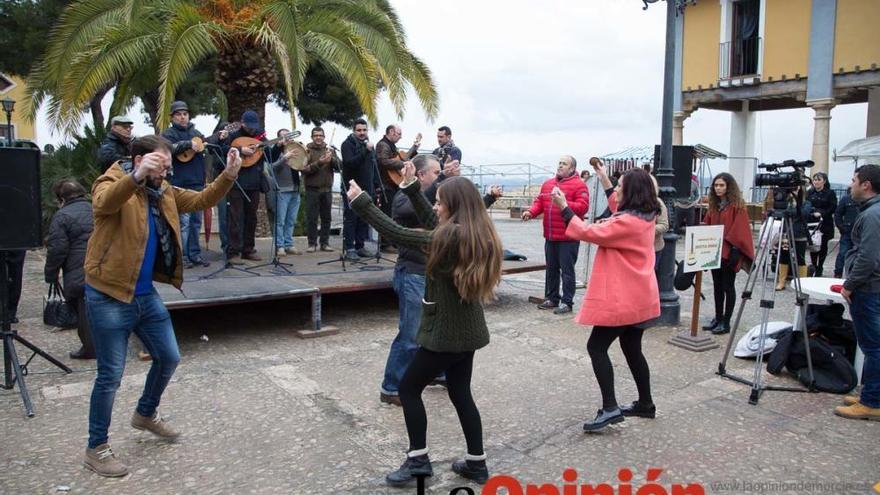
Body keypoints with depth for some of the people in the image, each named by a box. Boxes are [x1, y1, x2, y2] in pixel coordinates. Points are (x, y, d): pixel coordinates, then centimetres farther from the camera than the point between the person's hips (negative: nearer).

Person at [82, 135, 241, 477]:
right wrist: (137, 176, -53)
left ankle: (146, 414, 42)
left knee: (169, 358, 16)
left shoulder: (162, 192, 7)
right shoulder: (112, 182, -13)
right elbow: (103, 204, -36)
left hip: (146, 295, 7)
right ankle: (96, 449, 19)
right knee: (111, 375, 2)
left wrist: (228, 175, -12)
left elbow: (201, 200, 4)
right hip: (109, 298, -7)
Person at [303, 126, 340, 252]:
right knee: (311, 218, 0)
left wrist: (331, 159, -17)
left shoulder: (330, 150, 11)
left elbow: (339, 166, 2)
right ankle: (312, 243, 7)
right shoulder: (307, 150, -1)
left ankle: (325, 243, 15)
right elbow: (304, 170, -11)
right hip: (312, 189, -4)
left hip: (327, 189, 4)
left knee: (326, 218, 7)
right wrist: (318, 163, -23)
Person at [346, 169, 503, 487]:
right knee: (461, 393, 18)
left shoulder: (450, 238, -22)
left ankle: (418, 460, 14)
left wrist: (361, 203, -11)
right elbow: (433, 225, 15)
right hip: (467, 329, 9)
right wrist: (411, 188, 14)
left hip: (447, 331, -9)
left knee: (409, 388, 8)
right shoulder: (477, 235, 3)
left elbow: (398, 235, -19)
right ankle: (477, 463, 25)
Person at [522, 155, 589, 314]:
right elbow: (539, 202, 13)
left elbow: (583, 207, -16)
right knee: (551, 269, 15)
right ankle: (551, 298, 26)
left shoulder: (578, 185, -6)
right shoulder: (548, 184, 15)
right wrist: (531, 212, -5)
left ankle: (567, 302, 6)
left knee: (567, 271, -2)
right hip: (550, 237, 7)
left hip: (568, 237, -7)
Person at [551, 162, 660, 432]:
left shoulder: (628, 222, -21)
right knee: (632, 349, 18)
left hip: (624, 299, -10)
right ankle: (646, 404, 27)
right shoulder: (644, 216, 9)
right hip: (638, 297, 10)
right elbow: (618, 209, 29)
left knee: (596, 347, -6)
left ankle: (610, 408, -8)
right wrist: (604, 178, 30)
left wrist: (564, 206, -13)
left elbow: (588, 232, -21)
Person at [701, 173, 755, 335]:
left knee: (728, 287, 1)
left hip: (729, 252, -7)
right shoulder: (714, 205, 12)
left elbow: (740, 230, -14)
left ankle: (726, 322, 7)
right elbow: (706, 225, 15)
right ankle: (718, 318, 21)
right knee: (717, 286, 12)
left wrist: (734, 250, -19)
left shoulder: (737, 205, -9)